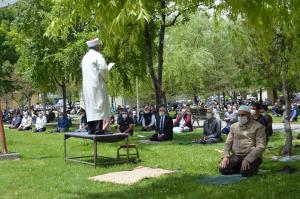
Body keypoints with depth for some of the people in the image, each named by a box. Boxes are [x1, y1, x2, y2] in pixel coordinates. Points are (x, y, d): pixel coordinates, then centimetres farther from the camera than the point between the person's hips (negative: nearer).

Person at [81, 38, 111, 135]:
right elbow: (103, 68, -19)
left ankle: (91, 128, 7)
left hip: (86, 85, 7)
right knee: (99, 105, -7)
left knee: (90, 106, 8)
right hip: (97, 84, -7)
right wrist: (105, 79, -2)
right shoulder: (97, 55, -6)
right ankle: (98, 128, -12)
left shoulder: (85, 57, 18)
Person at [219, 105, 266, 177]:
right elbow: (228, 143, 13)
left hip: (251, 156, -4)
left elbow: (261, 146, -12)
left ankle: (252, 168, 5)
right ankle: (240, 168, 8)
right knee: (223, 169, -18)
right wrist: (225, 156, -6)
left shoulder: (258, 127, -3)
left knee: (245, 172, -30)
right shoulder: (234, 126, 14)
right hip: (236, 156, 5)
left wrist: (247, 159, -23)